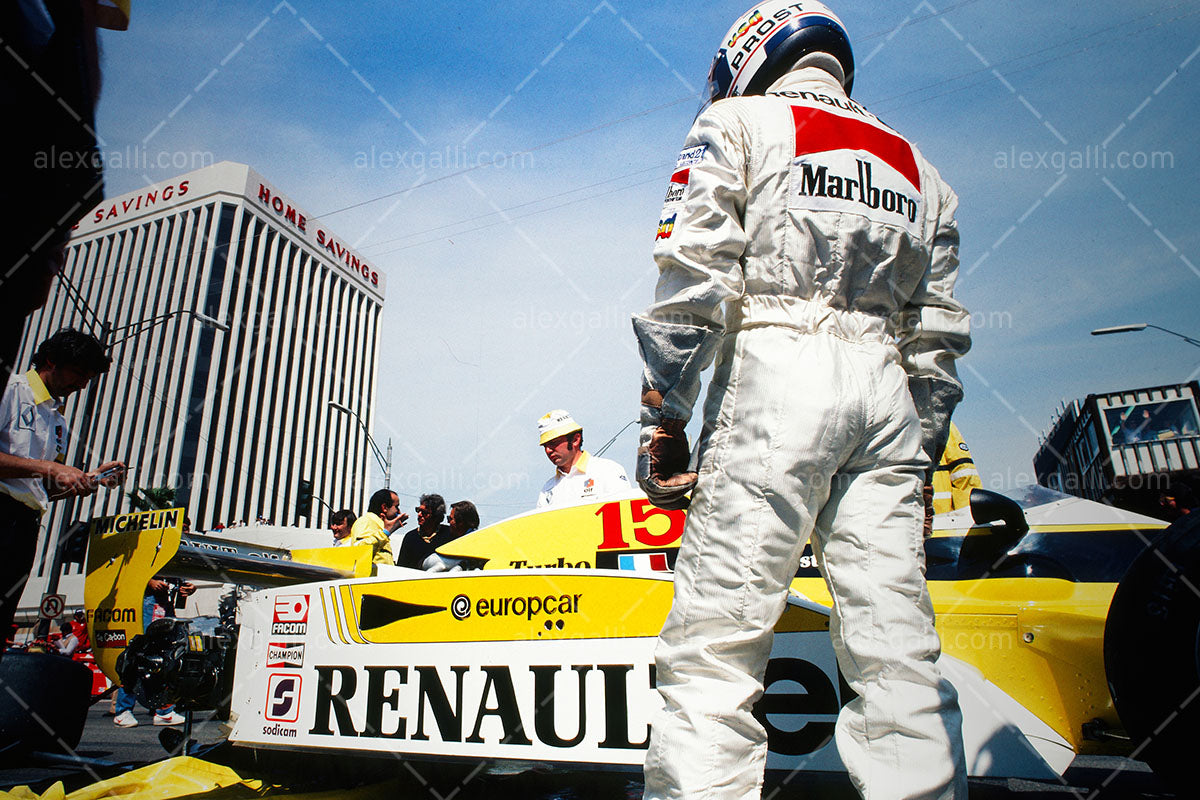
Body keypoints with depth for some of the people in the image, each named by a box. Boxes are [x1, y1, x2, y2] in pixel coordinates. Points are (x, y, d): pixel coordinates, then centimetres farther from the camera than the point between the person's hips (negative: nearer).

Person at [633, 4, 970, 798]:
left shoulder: (736, 122, 12)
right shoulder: (917, 167, 27)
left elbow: (692, 279, -4)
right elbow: (939, 334, 20)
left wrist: (664, 416, -5)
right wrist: (918, 451, 21)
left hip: (773, 377, -5)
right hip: (888, 389, 6)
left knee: (716, 639, -8)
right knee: (898, 649, 6)